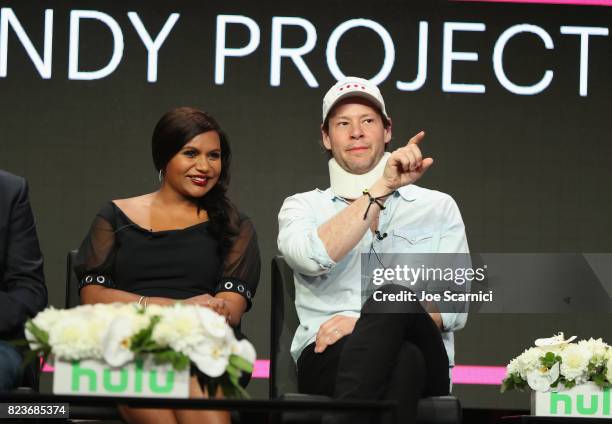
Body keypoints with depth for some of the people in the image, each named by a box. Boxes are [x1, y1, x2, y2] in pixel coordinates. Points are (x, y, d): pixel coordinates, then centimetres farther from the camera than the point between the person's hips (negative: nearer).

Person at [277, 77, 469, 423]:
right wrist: (382, 188, -10)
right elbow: (313, 257, -8)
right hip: (328, 358, -1)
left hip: (426, 364, 1)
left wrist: (369, 323, -10)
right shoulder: (303, 207, 19)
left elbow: (454, 308, 5)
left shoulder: (438, 207, 19)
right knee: (404, 358, -39)